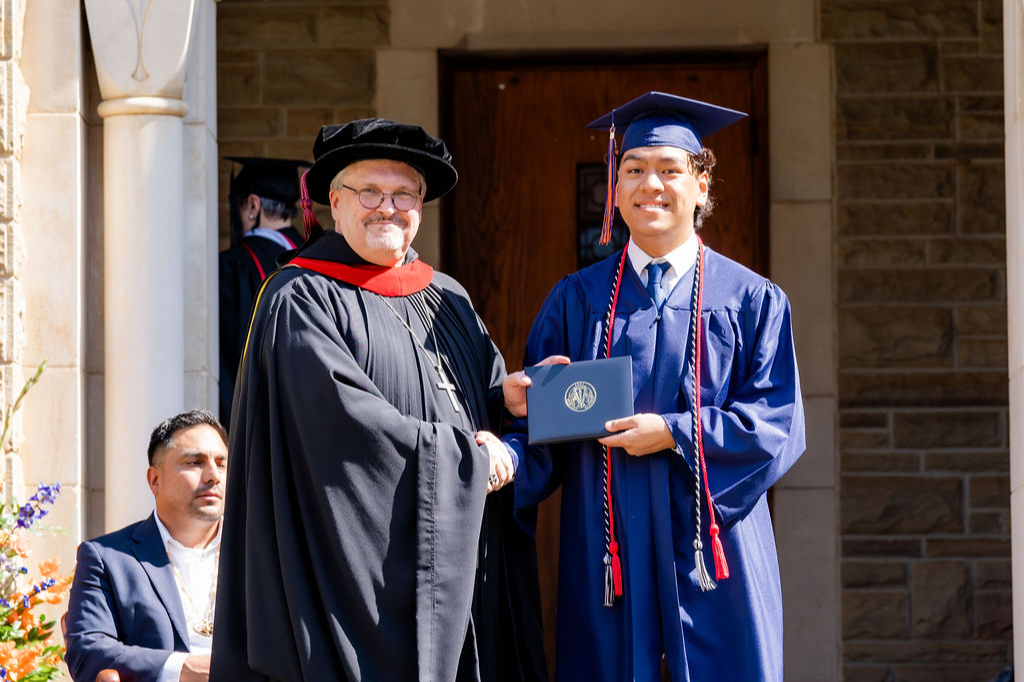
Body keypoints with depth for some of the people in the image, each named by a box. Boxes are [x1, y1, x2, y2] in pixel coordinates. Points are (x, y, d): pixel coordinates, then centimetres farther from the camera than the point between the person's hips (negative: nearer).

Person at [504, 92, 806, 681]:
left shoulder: (751, 299, 5)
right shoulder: (577, 300, 10)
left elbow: (779, 423, -3)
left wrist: (673, 433, -13)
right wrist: (525, 402, -16)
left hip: (714, 554, -1)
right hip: (612, 552, 1)